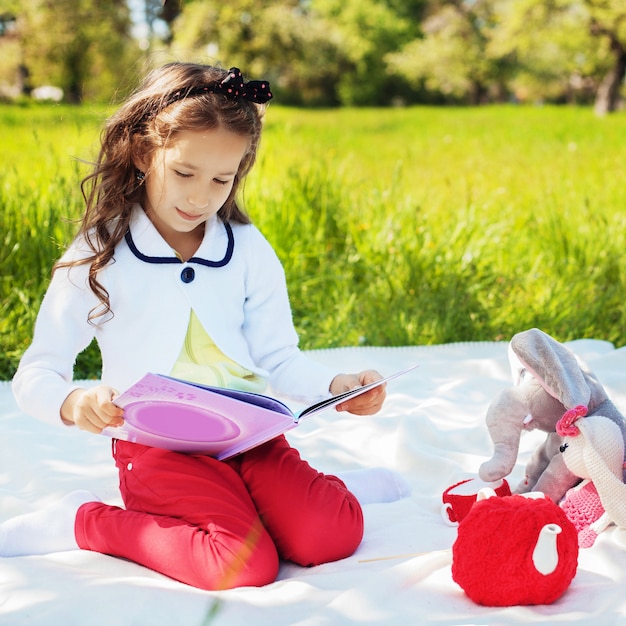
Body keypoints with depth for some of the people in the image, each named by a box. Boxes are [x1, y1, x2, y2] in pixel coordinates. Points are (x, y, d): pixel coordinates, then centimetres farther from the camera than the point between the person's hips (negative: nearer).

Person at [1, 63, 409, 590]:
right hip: (159, 444, -2)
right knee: (246, 565, -24)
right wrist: (74, 403, -25)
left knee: (331, 536, -20)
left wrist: (335, 386, -12)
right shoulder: (98, 257, -2)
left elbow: (279, 358, 8)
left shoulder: (248, 250, 7)